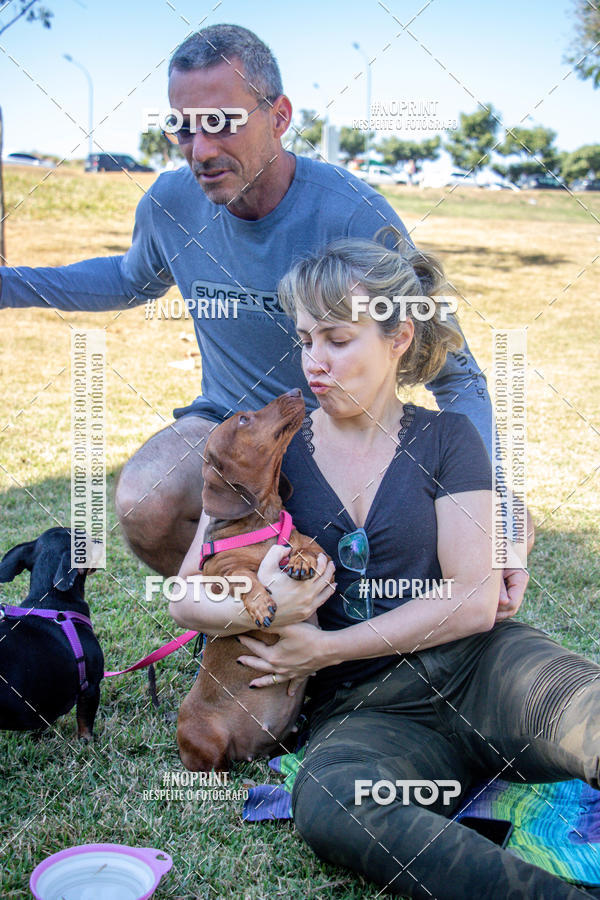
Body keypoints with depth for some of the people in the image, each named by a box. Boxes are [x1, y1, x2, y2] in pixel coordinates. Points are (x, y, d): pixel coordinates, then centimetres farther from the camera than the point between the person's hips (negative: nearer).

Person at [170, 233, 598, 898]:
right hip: (359, 708, 1)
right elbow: (185, 601, 8)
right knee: (326, 807, -35)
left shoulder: (444, 440, 7)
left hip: (476, 668, 0)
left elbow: (474, 601, -3)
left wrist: (323, 648, -7)